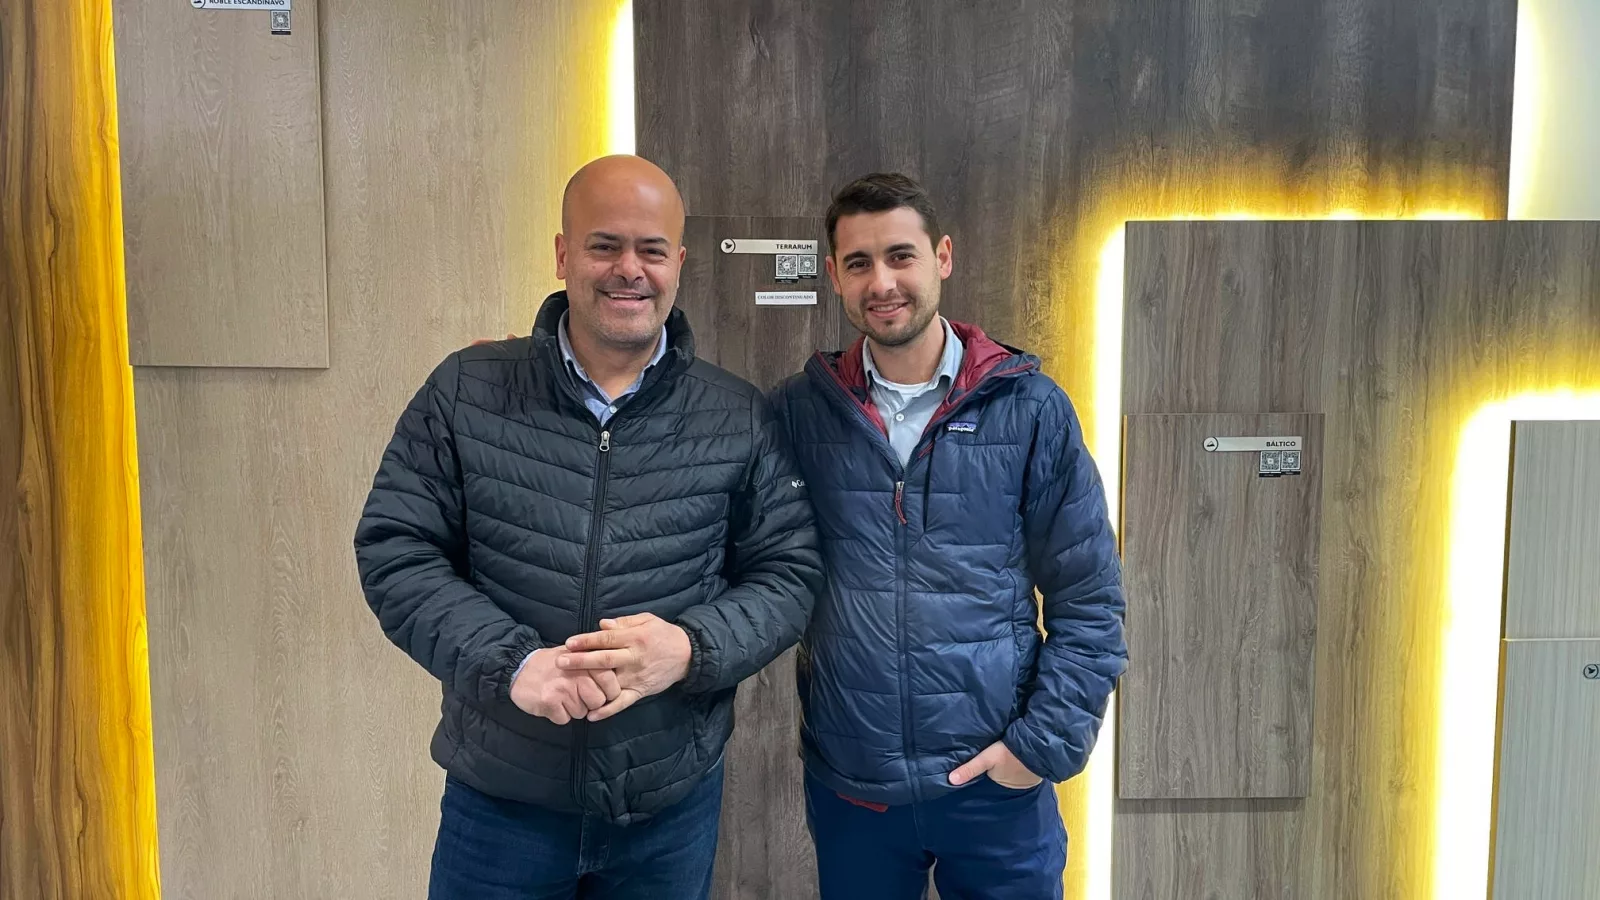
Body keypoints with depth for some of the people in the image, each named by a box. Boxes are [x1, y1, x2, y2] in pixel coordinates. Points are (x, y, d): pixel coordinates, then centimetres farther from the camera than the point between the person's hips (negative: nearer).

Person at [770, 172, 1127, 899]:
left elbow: (1088, 602, -2)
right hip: (845, 781, 1)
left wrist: (1045, 741, -8)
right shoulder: (796, 413, -2)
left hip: (996, 783, -1)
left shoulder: (1030, 409, -5)